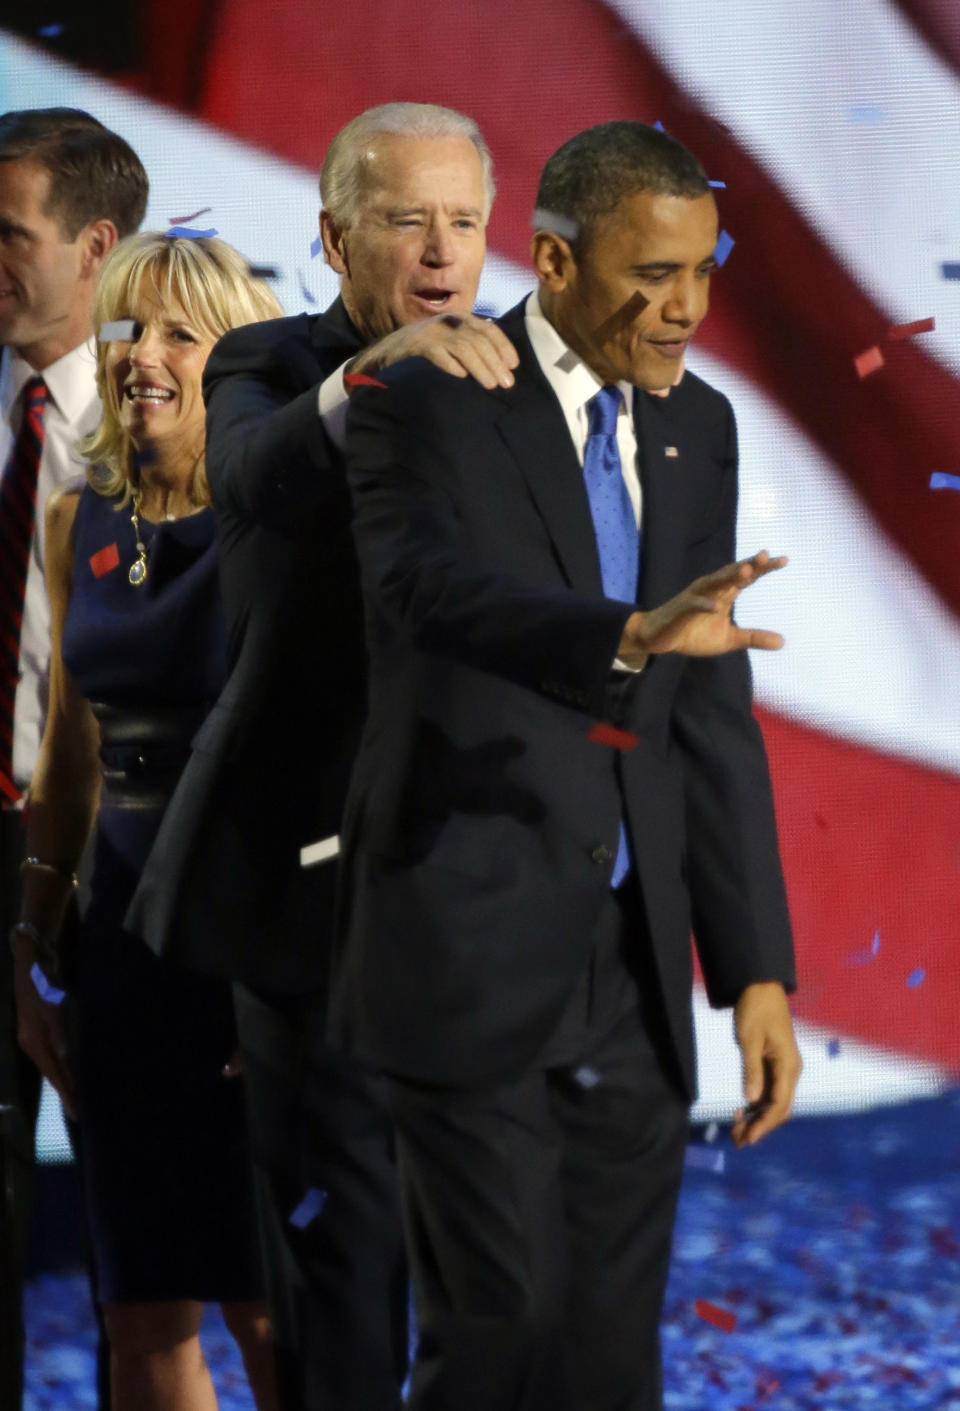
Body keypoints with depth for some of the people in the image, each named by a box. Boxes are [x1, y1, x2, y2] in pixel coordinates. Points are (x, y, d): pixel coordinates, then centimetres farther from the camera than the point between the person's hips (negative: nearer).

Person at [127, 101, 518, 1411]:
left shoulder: (508, 387, 9)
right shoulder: (269, 366, -3)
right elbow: (257, 480, -28)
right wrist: (372, 373, -46)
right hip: (325, 873, -3)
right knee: (340, 1231, 1)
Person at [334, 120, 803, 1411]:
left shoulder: (696, 429, 11)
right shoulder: (424, 411, -7)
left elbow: (712, 716, 12)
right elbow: (435, 596, -27)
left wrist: (757, 968, 6)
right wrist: (630, 633, -46)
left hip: (634, 970, 6)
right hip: (474, 954, -5)